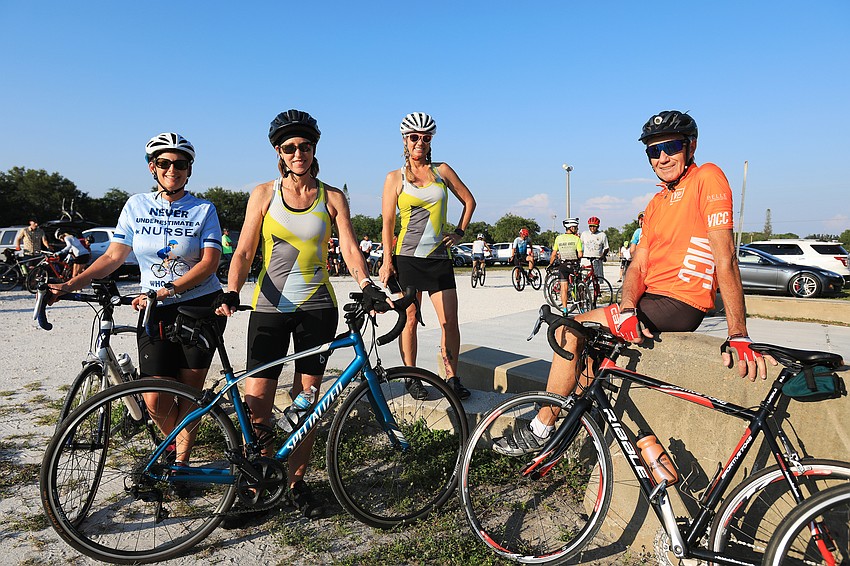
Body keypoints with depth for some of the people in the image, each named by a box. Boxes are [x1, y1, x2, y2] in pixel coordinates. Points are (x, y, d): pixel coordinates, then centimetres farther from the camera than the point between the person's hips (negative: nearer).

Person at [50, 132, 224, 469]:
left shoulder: (203, 210, -1)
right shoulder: (136, 206, 7)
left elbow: (210, 261, -11)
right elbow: (113, 255, 6)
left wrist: (166, 290, -21)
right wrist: (69, 285, -6)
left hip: (200, 307, -2)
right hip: (156, 313, 2)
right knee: (156, 401, -3)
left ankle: (181, 460, 22)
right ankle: (174, 446, 29)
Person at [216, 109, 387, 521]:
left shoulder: (332, 198, 5)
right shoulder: (264, 194, 4)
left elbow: (350, 249, -2)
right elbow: (244, 251, 0)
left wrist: (366, 284, -20)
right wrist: (231, 293, -16)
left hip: (317, 308, 1)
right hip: (269, 306, 0)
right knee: (256, 402, -3)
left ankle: (296, 483, 23)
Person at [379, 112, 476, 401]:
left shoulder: (442, 170, 10)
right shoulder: (395, 177, 5)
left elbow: (469, 201, 20)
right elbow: (388, 222, 2)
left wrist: (459, 232, 10)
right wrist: (387, 261, -5)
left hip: (439, 258, 2)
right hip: (407, 258, -1)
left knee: (450, 322, -3)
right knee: (410, 321, 3)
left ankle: (452, 378, 11)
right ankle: (412, 378, 17)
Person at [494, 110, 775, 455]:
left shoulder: (707, 178, -10)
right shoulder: (657, 203, 15)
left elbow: (726, 259, -17)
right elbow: (638, 265, 6)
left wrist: (739, 337, -21)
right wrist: (627, 310, -15)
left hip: (677, 305, -9)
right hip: (651, 301, 9)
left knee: (570, 332, -11)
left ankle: (539, 432, 2)